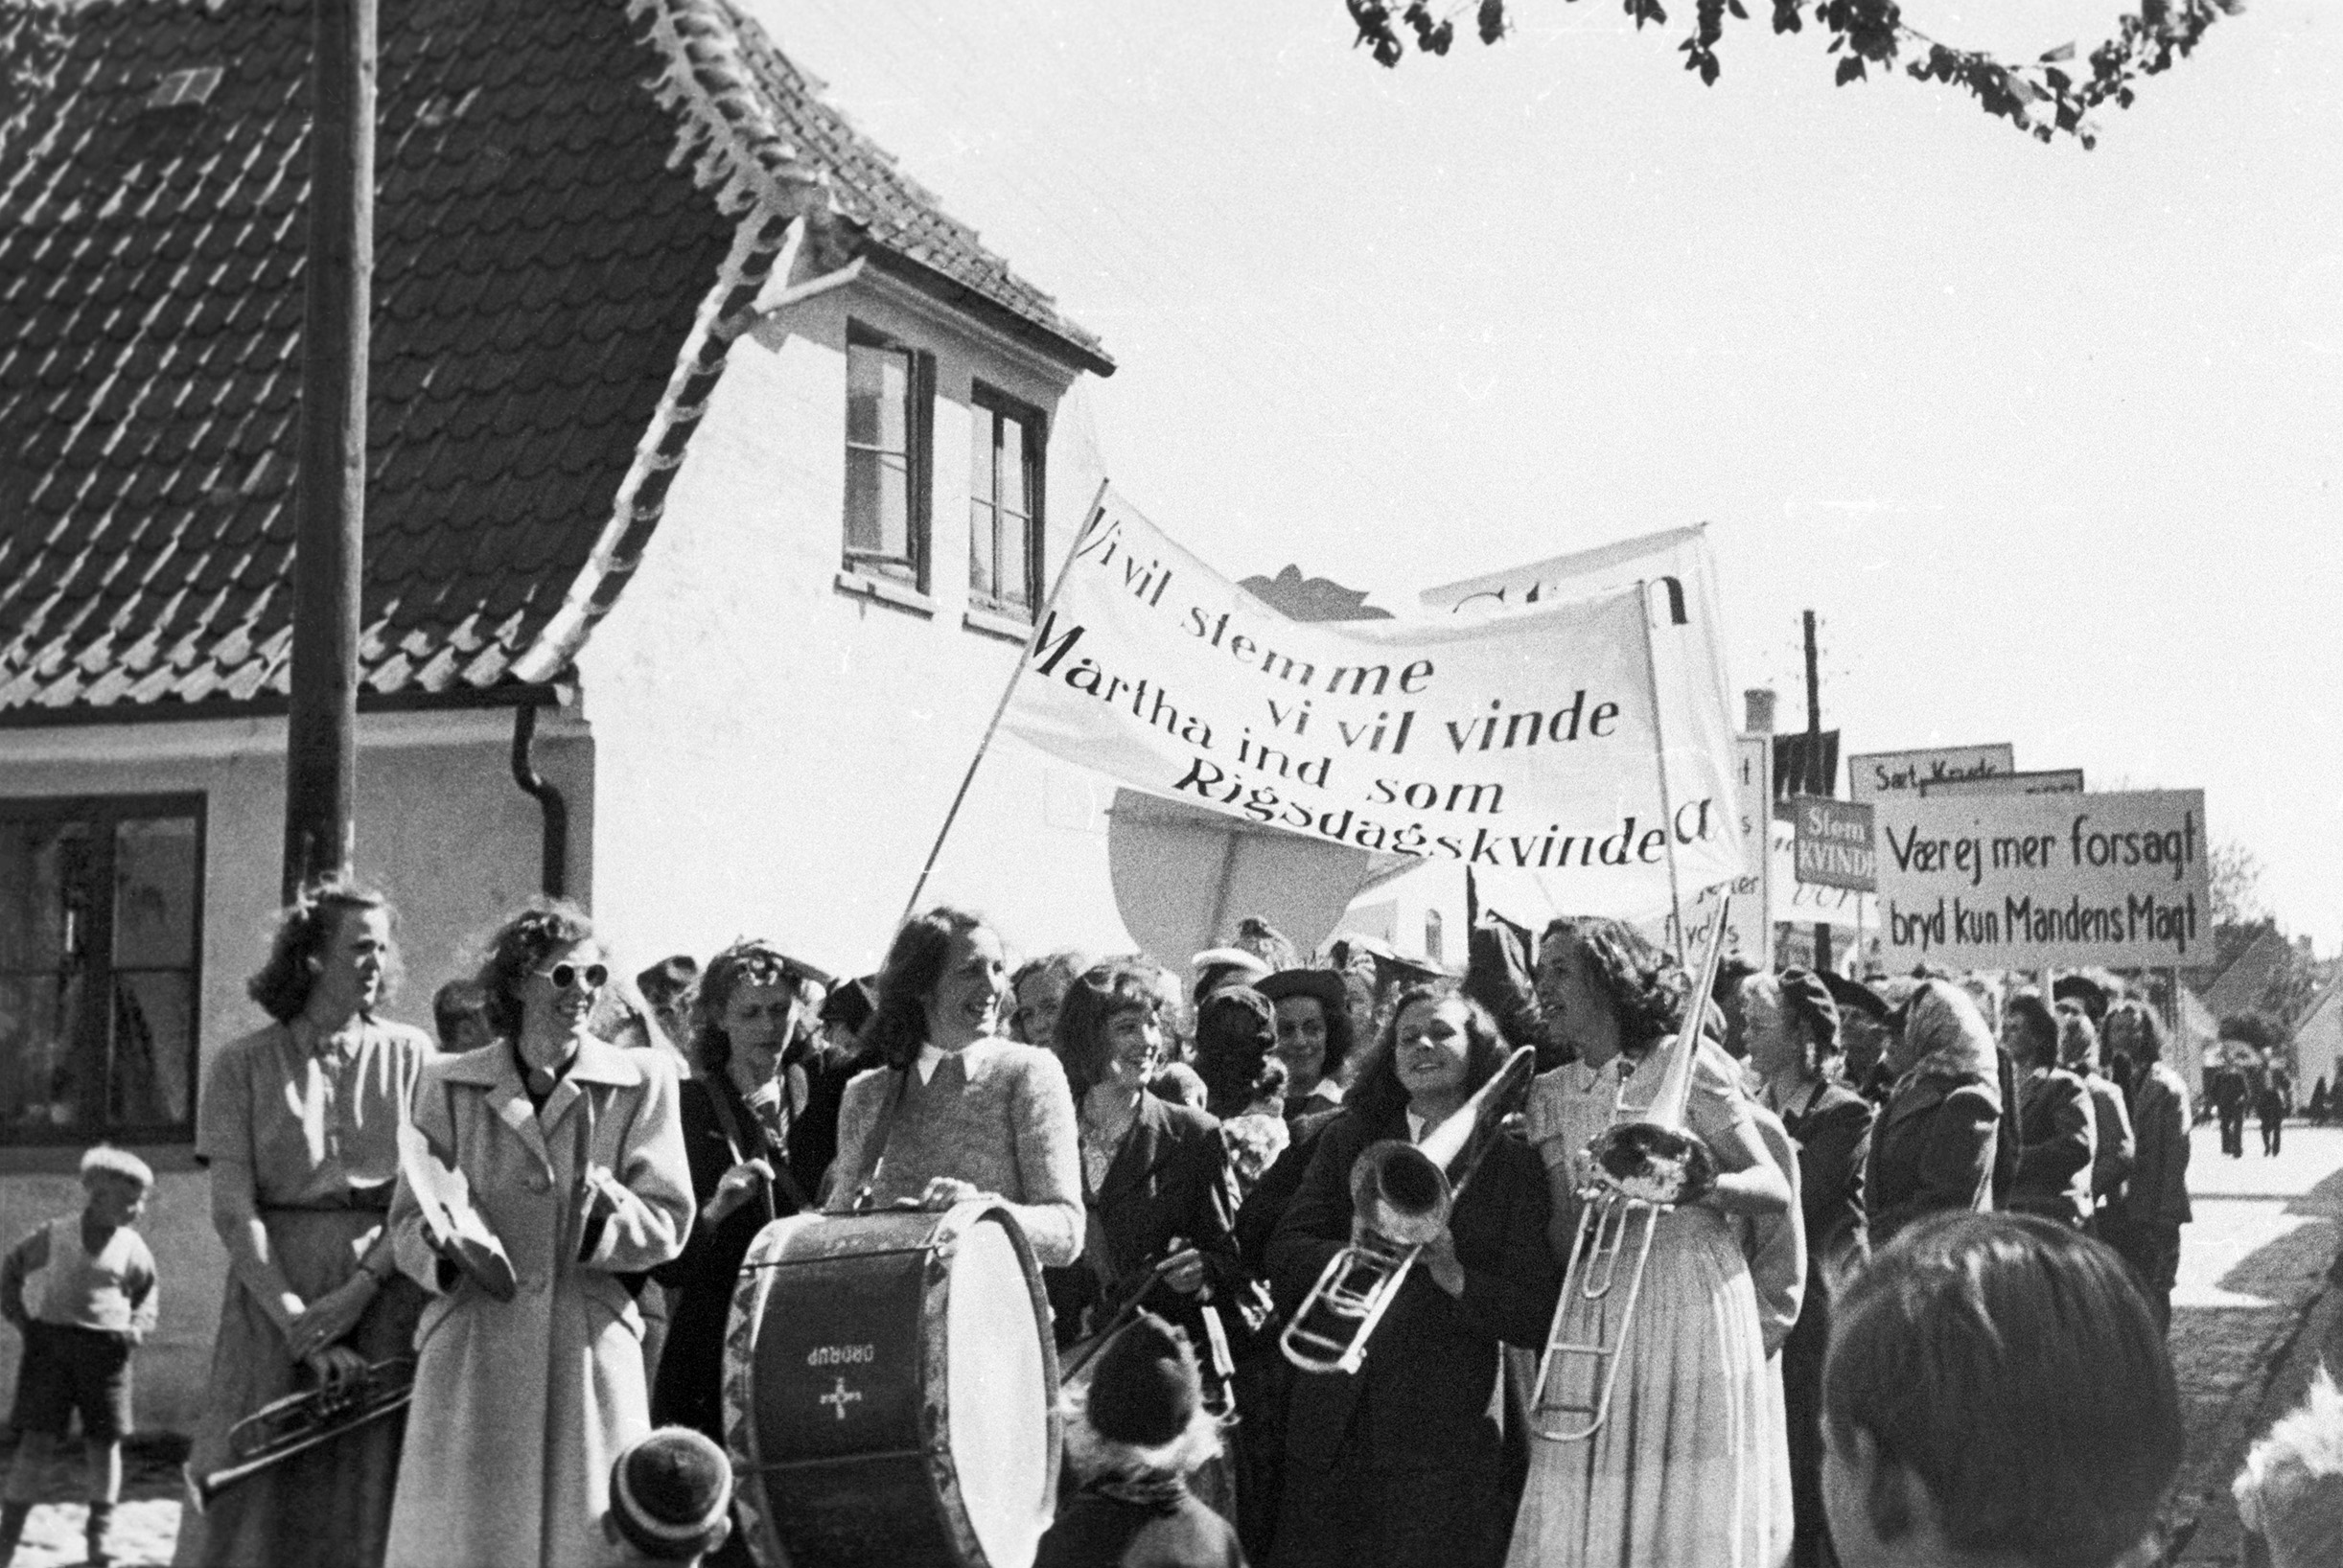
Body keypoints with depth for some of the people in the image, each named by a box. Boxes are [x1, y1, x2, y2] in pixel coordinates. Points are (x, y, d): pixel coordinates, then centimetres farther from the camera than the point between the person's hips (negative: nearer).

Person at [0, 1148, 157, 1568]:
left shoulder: (132, 1249, 4)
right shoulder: (56, 1234, 1)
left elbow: (148, 1295, 19)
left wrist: (138, 1329, 1)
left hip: (105, 1349, 1)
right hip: (50, 1341, -1)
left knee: (104, 1442, 4)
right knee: (37, 1440, -6)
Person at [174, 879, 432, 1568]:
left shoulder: (410, 1057, 6)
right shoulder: (242, 1065, 3)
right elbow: (232, 1211, -4)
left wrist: (354, 1296, -13)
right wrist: (298, 1324, -14)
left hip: (384, 1295, 1)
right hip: (273, 1295, 0)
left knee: (365, 1506, 0)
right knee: (248, 1503, -2)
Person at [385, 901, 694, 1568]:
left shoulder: (641, 1083, 6)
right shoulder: (449, 1085, 8)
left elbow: (667, 1224, 3)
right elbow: (408, 1220, 10)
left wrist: (605, 1211, -17)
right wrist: (440, 1243, -12)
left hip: (591, 1349, 0)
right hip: (472, 1346, 0)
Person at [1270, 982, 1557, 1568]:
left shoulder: (1510, 1164, 2)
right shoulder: (1348, 1141, 9)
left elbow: (1534, 1318, -3)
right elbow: (1284, 1256, -1)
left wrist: (1456, 1277, -20)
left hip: (1448, 1440, -2)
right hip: (1334, 1429, 2)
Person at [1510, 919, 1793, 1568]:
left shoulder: (1687, 1061, -1)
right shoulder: (1550, 1094, 12)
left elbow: (1776, 1192, -3)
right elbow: (1565, 1241, 7)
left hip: (1698, 1306, -4)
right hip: (1595, 1317, 4)